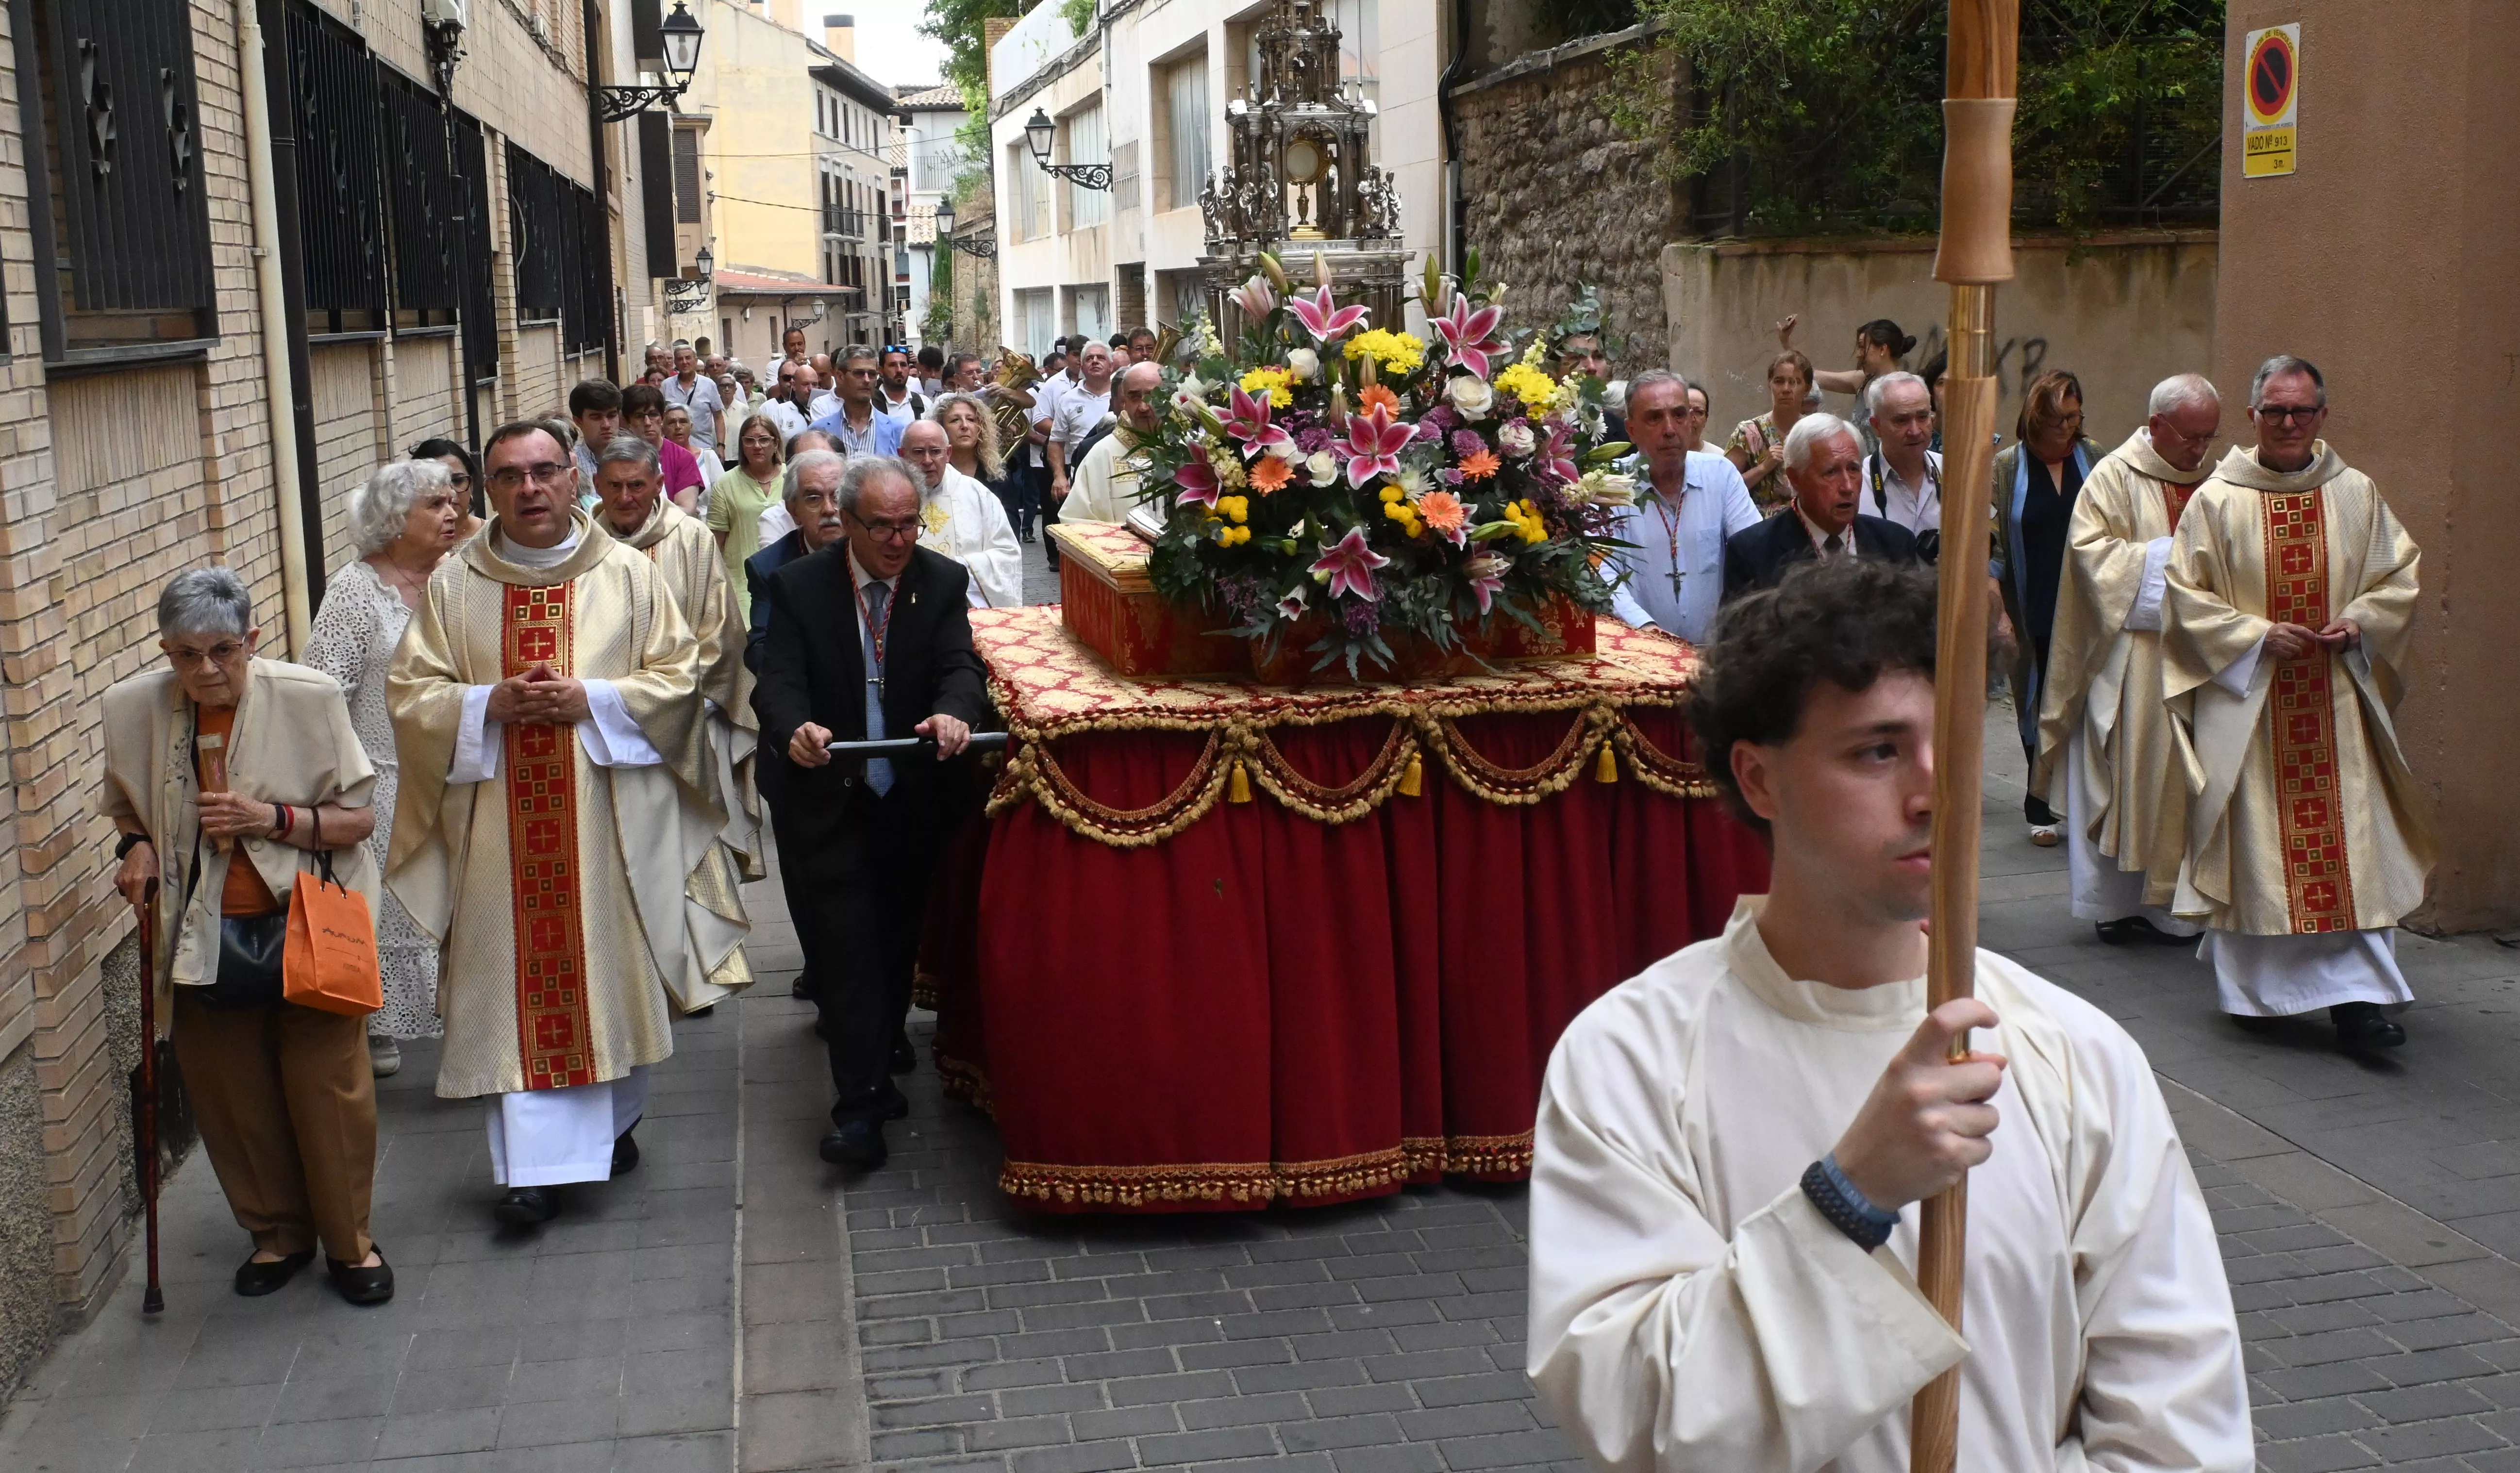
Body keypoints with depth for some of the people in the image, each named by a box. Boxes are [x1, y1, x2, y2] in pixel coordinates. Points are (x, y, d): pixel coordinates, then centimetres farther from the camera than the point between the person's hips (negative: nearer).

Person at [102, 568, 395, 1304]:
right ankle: (278, 1234, 33)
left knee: (330, 1092, 5)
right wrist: (136, 846, -7)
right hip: (203, 940, 3)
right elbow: (129, 810, 15)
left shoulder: (307, 698, -13)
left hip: (304, 931, -3)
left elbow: (359, 818, -6)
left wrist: (275, 818, -21)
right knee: (232, 1100, 13)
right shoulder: (134, 707, -5)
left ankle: (350, 1242, 23)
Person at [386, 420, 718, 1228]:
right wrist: (491, 703, -14)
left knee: (608, 968, 9)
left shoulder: (627, 573, 3)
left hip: (607, 817, 0)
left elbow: (678, 676, 0)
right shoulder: (454, 584, 5)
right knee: (515, 983, -2)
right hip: (499, 822, 0)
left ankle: (612, 1118, 30)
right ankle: (535, 1164, 1)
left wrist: (589, 699, -14)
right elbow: (410, 693, 4)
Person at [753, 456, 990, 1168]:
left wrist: (954, 713, -38)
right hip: (834, 796, -2)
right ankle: (861, 1103, -9)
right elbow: (778, 681, -14)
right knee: (849, 941, -9)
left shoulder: (943, 582, -2)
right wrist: (796, 730, -38)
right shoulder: (798, 586, -6)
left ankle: (883, 1041, 40)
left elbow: (961, 666, -14)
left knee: (901, 936, 16)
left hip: (917, 796, 3)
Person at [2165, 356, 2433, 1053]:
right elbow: (2186, 594, -2)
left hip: (2338, 701, 2)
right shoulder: (2215, 500, -1)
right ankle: (2253, 987, 16)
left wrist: (2359, 624, -8)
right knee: (2255, 842, 2)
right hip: (2246, 701, -2)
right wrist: (2259, 636, -13)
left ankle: (2357, 996, -2)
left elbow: (2400, 578, 11)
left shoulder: (2357, 495, 6)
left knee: (2351, 845, -4)